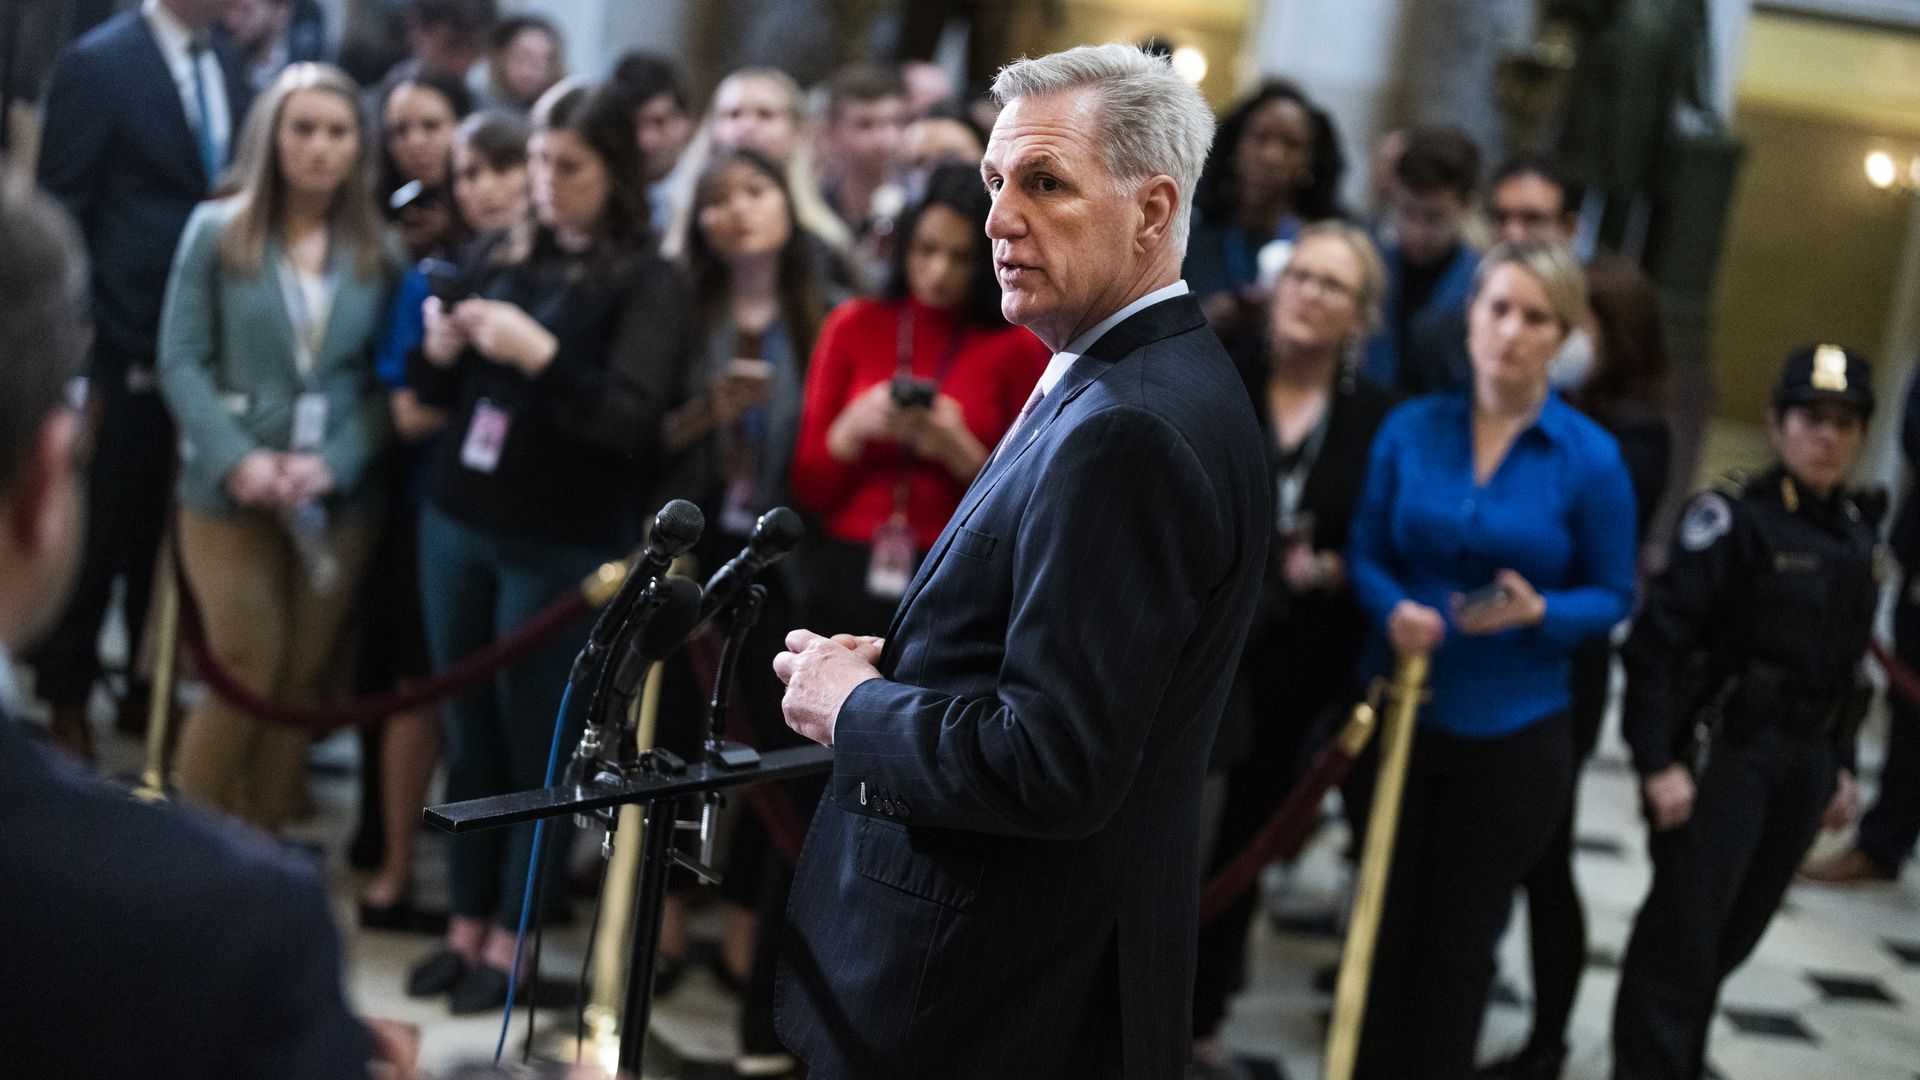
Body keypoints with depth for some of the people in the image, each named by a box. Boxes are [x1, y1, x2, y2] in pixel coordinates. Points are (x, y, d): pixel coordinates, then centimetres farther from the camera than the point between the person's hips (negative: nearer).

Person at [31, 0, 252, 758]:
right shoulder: (96, 65, -8)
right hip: (125, 345, -5)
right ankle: (66, 696, 18)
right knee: (97, 530, 4)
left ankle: (150, 688, 25)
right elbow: (60, 212, -8)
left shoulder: (229, 76, 10)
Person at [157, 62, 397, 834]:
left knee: (303, 683, 7)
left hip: (340, 497, 2)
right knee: (247, 677, -3)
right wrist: (238, 459, -16)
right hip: (230, 491, -2)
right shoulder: (216, 230, -2)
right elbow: (181, 360, -4)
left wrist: (332, 463, -14)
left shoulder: (377, 251, 3)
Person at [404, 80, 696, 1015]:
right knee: (469, 733, 11)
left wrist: (540, 353, -27)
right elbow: (439, 394, 14)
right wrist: (440, 351, -8)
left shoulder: (649, 284, -7)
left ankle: (509, 939, 14)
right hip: (458, 524, 5)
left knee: (538, 742, 4)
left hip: (565, 547, -5)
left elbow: (631, 420, -17)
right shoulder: (497, 258, 7)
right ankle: (466, 923, 21)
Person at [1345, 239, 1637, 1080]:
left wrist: (1538, 613, -22)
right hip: (1400, 713, 2)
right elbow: (1366, 553, 5)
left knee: (1460, 939, 12)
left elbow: (1612, 595, -2)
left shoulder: (1590, 458, -9)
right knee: (1383, 922, 11)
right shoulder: (1410, 429, -3)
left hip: (1512, 733, -2)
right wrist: (1393, 609, -17)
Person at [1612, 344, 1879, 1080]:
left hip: (1805, 762, 6)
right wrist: (1657, 762, -20)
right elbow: (1658, 640, -17)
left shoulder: (1858, 533, 9)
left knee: (1734, 932, 15)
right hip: (1722, 752, -6)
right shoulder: (1734, 518, -12)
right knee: (1683, 930, -3)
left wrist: (1841, 766, 16)